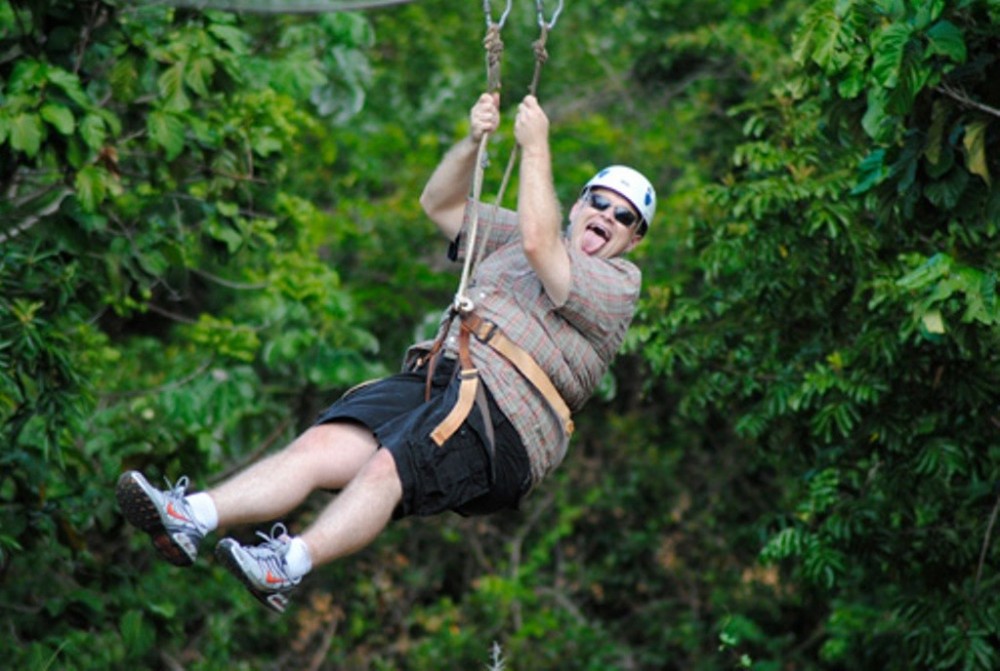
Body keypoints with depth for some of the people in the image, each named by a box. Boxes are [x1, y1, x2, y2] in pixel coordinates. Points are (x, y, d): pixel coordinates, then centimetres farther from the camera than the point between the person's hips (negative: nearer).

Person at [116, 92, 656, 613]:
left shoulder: (618, 283, 6)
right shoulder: (512, 236, 30)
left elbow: (540, 246, -10)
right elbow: (439, 203, 25)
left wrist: (536, 148, -4)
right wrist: (473, 141, 9)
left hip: (504, 415, -6)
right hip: (431, 379, 6)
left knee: (388, 466, -32)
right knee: (321, 444, -19)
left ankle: (291, 564, -48)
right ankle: (191, 518, -34)